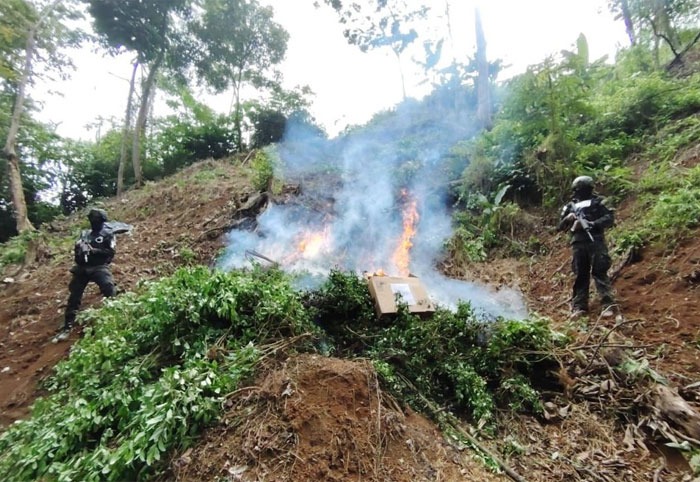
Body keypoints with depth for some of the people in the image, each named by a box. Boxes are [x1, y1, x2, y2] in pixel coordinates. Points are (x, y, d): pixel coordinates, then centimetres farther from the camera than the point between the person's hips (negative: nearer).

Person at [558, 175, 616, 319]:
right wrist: (567, 219, -5)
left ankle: (608, 305, -6)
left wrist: (592, 224, -15)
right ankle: (579, 306, 7)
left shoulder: (597, 202, 7)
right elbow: (561, 226, 16)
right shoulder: (571, 206, 16)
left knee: (600, 272, -8)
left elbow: (610, 218, -2)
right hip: (578, 244, 3)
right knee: (580, 275, 5)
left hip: (596, 242, -3)